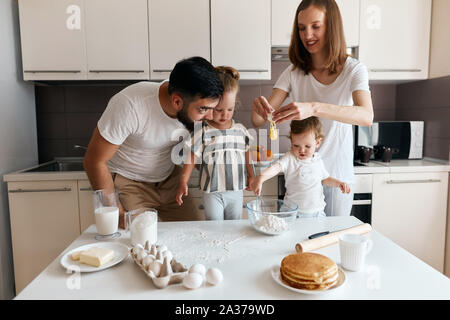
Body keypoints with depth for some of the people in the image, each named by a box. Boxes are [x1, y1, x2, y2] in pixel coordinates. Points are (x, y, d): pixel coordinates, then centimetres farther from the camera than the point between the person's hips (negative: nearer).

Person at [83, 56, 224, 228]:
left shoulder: (197, 104, -17)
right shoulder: (129, 106, -33)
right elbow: (94, 161, -22)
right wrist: (119, 215, -22)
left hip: (169, 178, 4)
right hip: (128, 182, -4)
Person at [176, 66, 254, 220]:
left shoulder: (240, 130, 2)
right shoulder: (202, 132, -9)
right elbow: (192, 158, -6)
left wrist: (251, 176, 15)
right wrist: (183, 182, -10)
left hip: (236, 190, 4)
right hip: (213, 191, -3)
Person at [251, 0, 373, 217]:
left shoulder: (354, 70, -7)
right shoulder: (294, 72, 0)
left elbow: (366, 116, -26)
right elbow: (259, 121, -7)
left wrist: (314, 108, -41)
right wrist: (258, 107, -31)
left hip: (337, 174, -1)